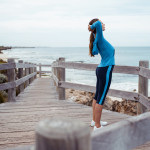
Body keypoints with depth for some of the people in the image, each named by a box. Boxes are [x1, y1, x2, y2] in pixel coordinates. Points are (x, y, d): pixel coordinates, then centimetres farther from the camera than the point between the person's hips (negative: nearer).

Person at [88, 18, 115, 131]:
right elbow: (98, 24, -32)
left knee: (97, 96, 17)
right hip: (105, 71, -10)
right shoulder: (99, 38, -16)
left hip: (101, 70, 10)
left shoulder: (98, 38, 9)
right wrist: (92, 27, -12)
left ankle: (95, 121, 30)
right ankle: (97, 126, 3)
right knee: (100, 99, -4)